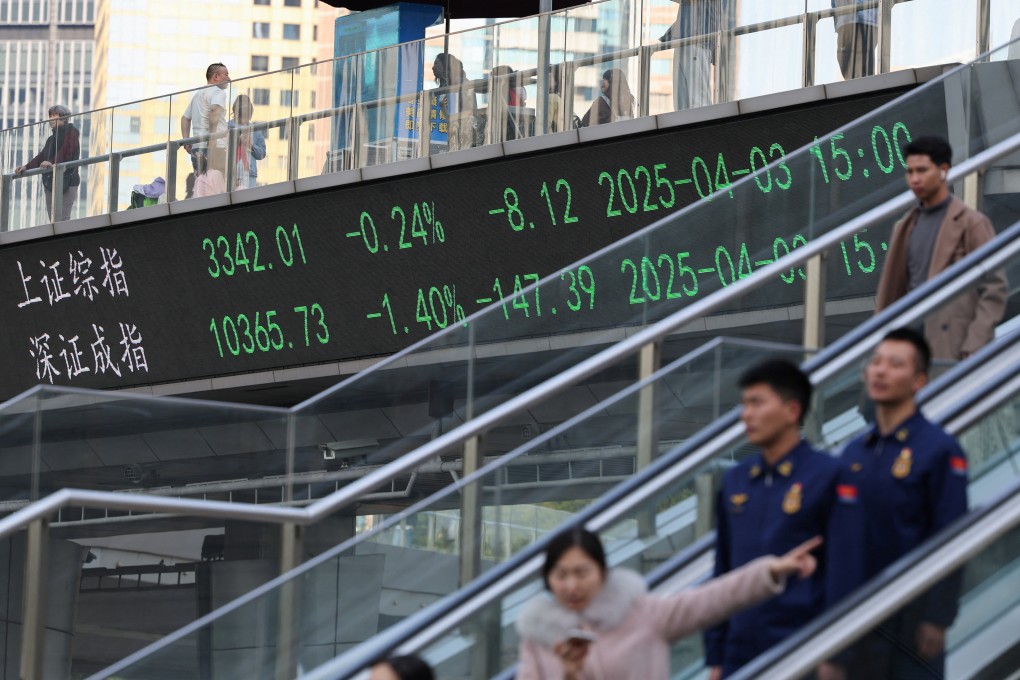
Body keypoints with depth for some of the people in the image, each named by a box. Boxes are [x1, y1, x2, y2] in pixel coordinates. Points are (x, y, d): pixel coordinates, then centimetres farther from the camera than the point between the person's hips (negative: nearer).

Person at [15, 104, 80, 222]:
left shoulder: (71, 132, -1)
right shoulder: (51, 138, 25)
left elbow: (67, 153, -17)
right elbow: (42, 157, 17)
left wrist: (54, 163, -33)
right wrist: (26, 167, 2)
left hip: (66, 182, -8)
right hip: (50, 183, 8)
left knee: (62, 219, -16)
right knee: (53, 220, 3)